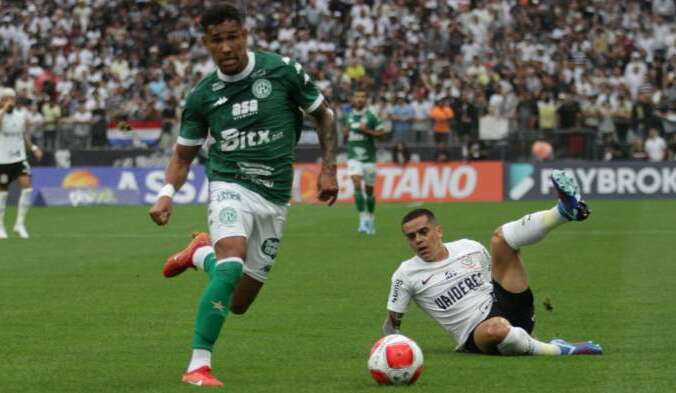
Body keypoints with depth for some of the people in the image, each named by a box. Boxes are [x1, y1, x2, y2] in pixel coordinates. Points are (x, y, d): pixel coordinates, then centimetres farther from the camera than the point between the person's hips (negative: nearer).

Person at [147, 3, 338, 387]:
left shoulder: (282, 70, -5)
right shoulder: (202, 96, 0)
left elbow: (324, 115, 8)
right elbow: (184, 154, 10)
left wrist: (329, 168, 1)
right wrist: (168, 192, -8)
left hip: (274, 198, 2)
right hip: (231, 186, -1)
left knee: (238, 302, 7)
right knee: (231, 265, -32)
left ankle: (202, 253, 37)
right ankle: (199, 366, -29)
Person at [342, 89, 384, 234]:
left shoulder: (371, 116, -4)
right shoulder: (348, 117, 8)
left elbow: (381, 133, -6)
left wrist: (367, 131, -19)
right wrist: (345, 132, 0)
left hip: (368, 157, -2)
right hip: (353, 157, 2)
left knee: (369, 189, 8)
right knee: (357, 185, -17)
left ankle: (371, 219, 27)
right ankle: (362, 219, -18)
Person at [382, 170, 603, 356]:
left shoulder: (470, 248, 14)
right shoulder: (406, 274, 4)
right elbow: (392, 324, 11)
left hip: (510, 310, 4)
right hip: (475, 335, -4)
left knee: (501, 237, -9)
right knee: (495, 327, -45)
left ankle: (565, 210, -26)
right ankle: (556, 351, -28)